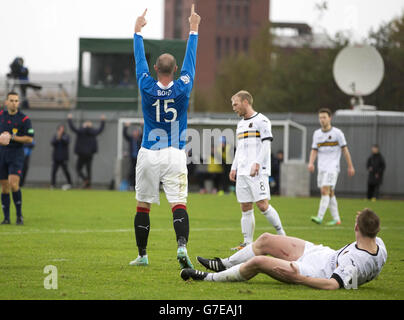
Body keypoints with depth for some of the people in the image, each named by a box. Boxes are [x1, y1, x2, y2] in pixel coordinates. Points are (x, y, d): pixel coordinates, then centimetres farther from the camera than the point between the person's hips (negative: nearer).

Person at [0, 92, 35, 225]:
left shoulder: (24, 119, -7)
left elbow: (30, 139, -9)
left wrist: (12, 137, -17)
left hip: (16, 154, -4)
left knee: (13, 184, -18)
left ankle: (19, 215, -5)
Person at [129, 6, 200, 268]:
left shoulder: (147, 88, -6)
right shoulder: (183, 89, -7)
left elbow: (139, 60, 7)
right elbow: (190, 59, 4)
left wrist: (138, 31, 20)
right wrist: (194, 30, 15)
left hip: (149, 155, 1)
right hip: (175, 156, -1)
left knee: (143, 205, 11)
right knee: (179, 204, -8)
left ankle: (142, 255, 19)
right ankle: (182, 245, -32)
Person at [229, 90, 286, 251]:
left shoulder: (261, 120, -3)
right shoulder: (240, 124, 22)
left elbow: (266, 145, -10)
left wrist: (257, 164, -19)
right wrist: (234, 168, 16)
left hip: (257, 172, -8)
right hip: (242, 173, 8)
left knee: (262, 205, -13)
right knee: (245, 208, 3)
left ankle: (281, 234, -1)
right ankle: (247, 242, 4)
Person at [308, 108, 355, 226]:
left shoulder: (337, 133, -2)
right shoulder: (317, 134, 12)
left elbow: (344, 149, 2)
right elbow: (314, 150, 11)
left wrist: (350, 166, 2)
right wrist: (311, 163, -7)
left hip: (332, 167, -6)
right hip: (321, 167, 6)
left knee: (325, 191, -18)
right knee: (330, 193, 8)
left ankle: (320, 217, -25)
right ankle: (336, 219, 15)